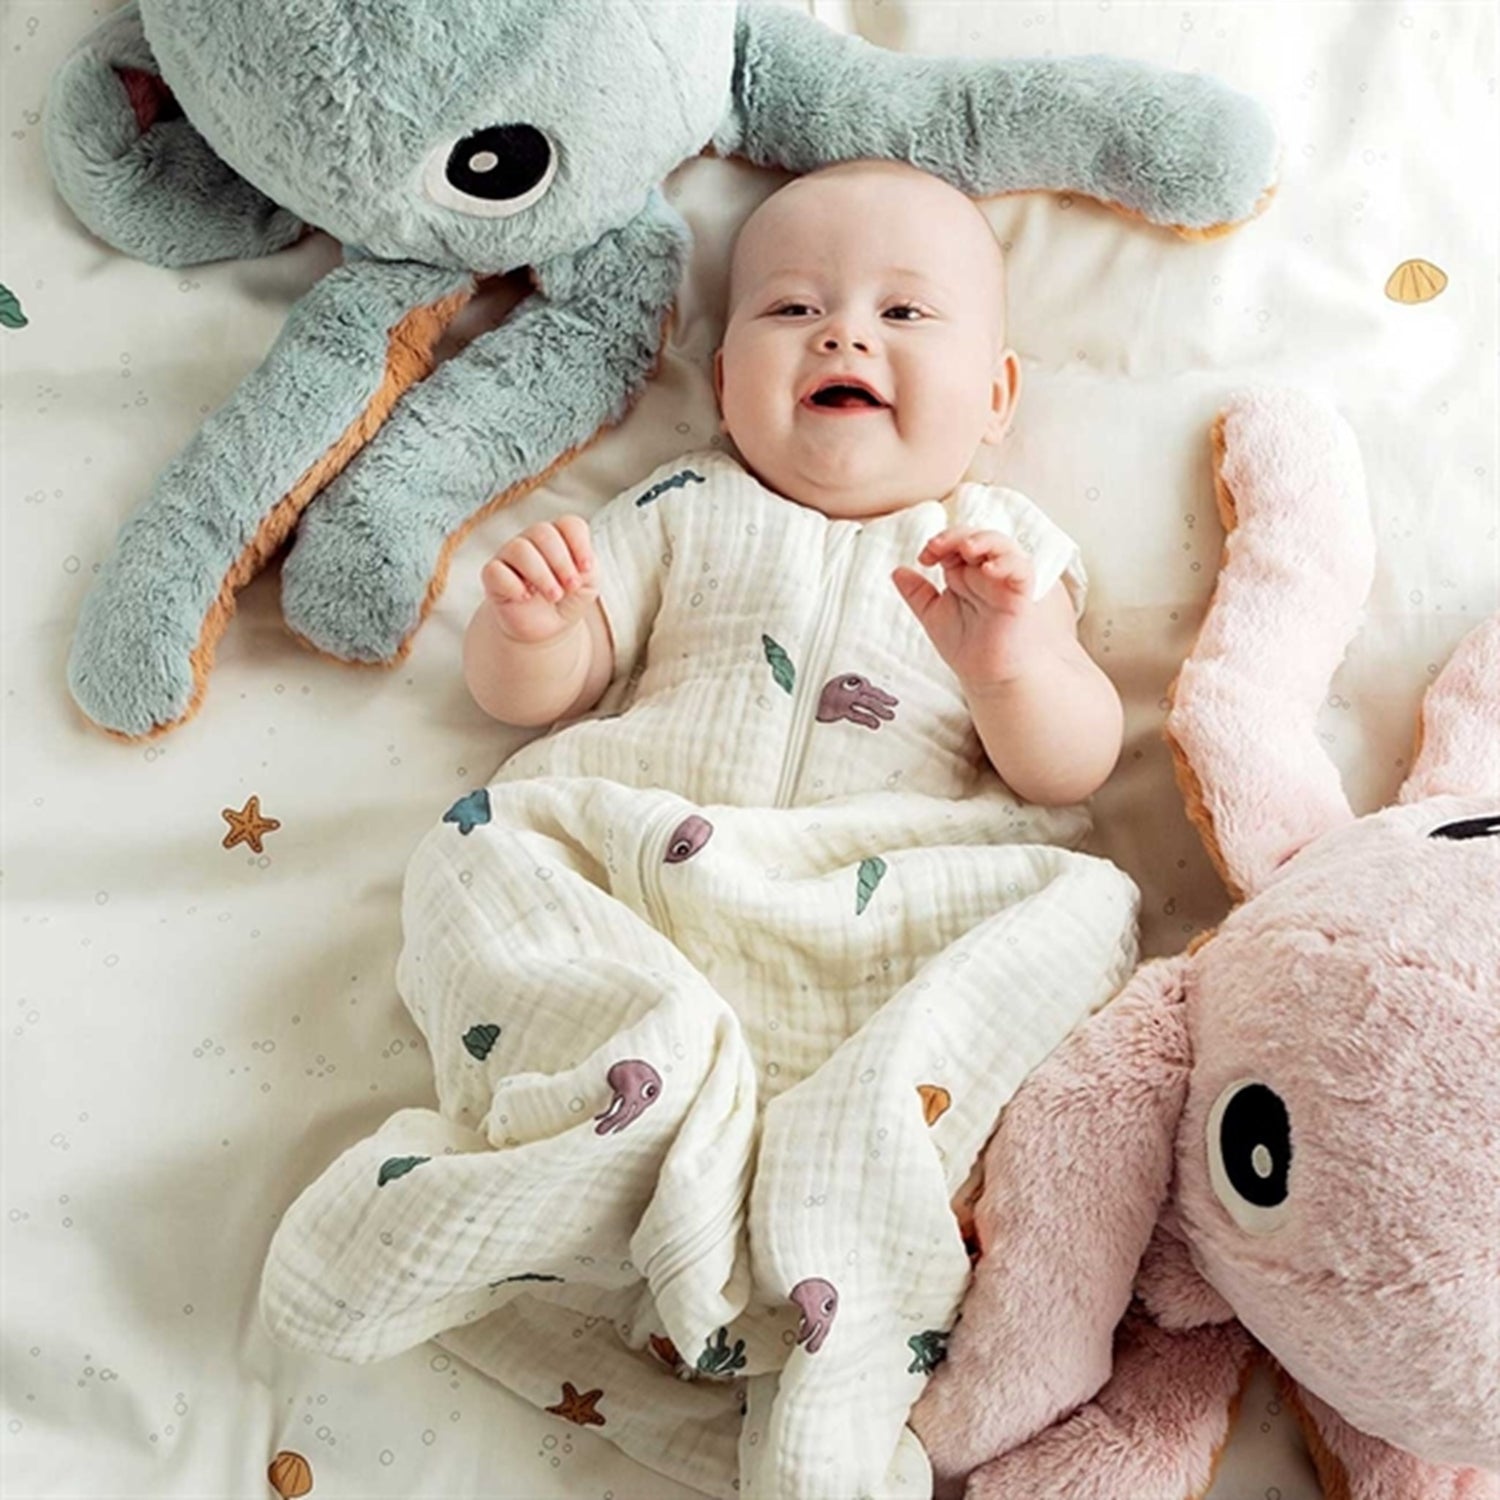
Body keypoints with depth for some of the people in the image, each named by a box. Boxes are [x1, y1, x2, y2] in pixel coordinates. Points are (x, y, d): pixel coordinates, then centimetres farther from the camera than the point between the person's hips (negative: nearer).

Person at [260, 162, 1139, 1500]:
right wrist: (530, 624, -8)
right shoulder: (687, 511, 20)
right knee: (484, 858, -21)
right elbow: (531, 691, 15)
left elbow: (1075, 764, 5)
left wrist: (1014, 664, -16)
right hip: (635, 896, 1)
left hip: (898, 925, 0)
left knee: (1083, 910, -24)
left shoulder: (1007, 547, 18)